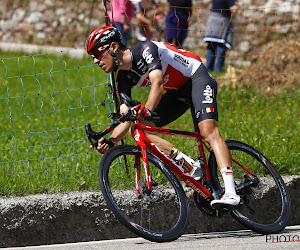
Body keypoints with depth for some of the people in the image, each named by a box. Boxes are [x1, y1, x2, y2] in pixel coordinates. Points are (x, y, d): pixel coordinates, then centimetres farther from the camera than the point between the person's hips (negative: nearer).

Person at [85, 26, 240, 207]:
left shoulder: (145, 49, -25)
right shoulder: (123, 79, -4)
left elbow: (158, 83, -40)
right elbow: (126, 120, -9)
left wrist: (147, 110, -58)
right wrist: (111, 141, -28)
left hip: (197, 76, -8)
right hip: (179, 91, 8)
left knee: (208, 131, -30)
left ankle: (231, 192, -40)